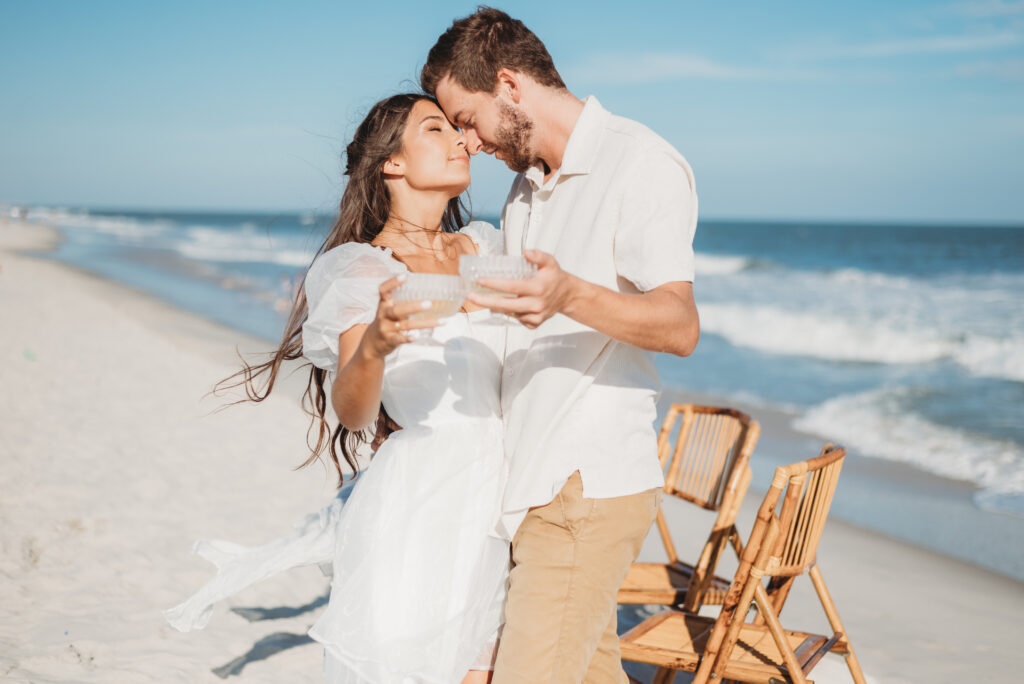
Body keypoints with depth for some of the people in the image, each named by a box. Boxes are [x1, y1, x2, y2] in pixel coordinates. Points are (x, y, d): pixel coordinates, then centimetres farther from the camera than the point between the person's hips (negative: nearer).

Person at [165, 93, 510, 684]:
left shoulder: (484, 246, 11)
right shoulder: (363, 269, -5)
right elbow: (352, 412, -19)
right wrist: (373, 344, -36)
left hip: (490, 501, 6)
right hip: (418, 503, -5)